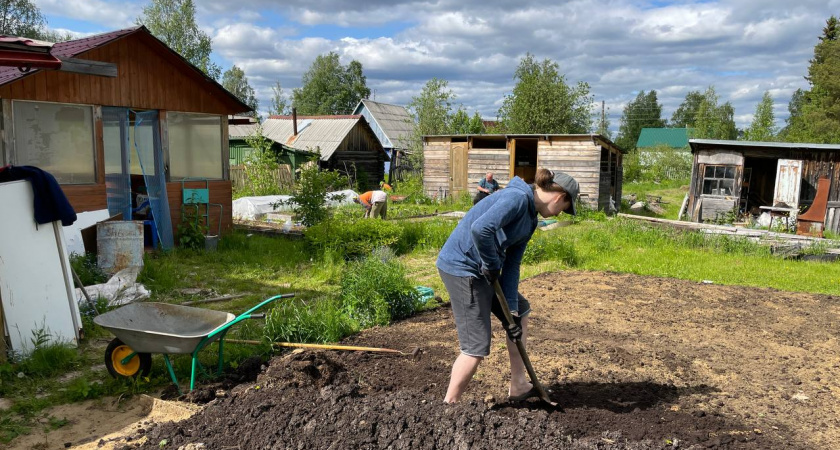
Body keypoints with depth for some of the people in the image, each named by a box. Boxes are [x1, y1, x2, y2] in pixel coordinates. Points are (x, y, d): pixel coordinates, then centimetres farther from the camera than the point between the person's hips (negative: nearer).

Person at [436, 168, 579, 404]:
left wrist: (511, 310, 2)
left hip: (480, 269, 10)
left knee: (521, 311, 20)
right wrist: (492, 265, -19)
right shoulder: (517, 198, -18)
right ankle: (449, 404, 10)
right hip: (461, 266, -10)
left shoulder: (530, 219, 12)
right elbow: (480, 228, -34)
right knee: (477, 345, -6)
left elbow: (511, 267, 9)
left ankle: (519, 387, 30)